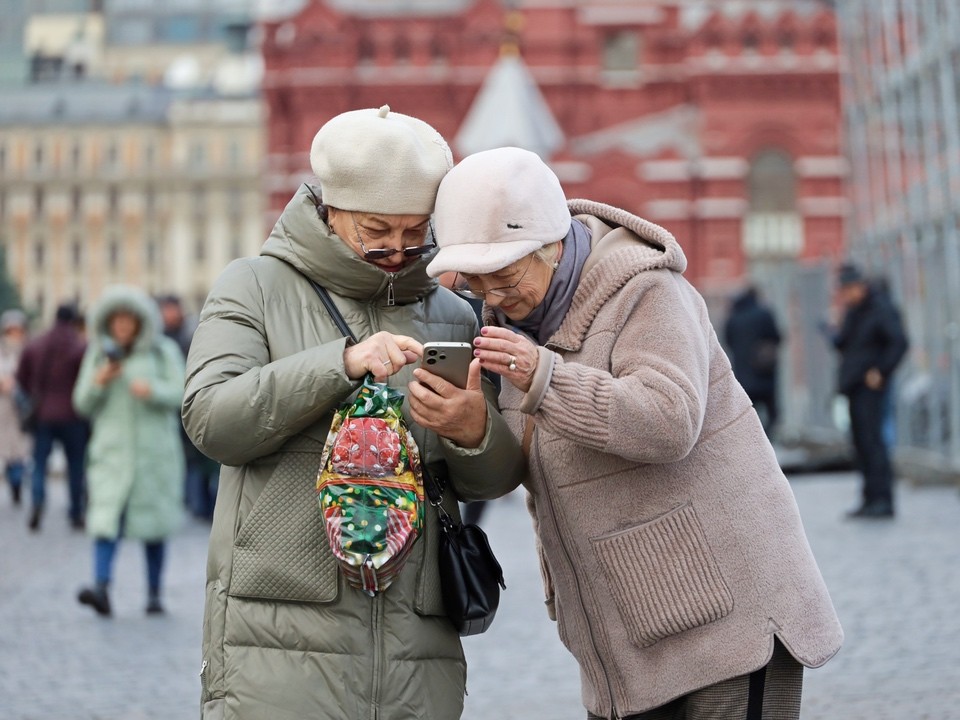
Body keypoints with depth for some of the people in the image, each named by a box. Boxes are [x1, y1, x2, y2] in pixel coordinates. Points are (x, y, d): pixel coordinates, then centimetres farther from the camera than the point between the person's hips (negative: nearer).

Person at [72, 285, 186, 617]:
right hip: (112, 450, 1)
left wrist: (152, 390, -24)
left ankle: (154, 593, 14)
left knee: (154, 525, 4)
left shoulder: (163, 351, 4)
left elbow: (179, 391, -5)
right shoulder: (98, 355, 11)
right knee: (106, 519, -15)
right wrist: (100, 381, -10)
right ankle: (101, 588, -26)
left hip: (154, 450, -1)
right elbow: (83, 404, 9)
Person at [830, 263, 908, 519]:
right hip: (853, 384, 9)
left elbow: (899, 342, -18)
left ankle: (882, 499, -15)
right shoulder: (852, 312, 16)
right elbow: (841, 343, 20)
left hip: (870, 385, -9)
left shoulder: (881, 308, -10)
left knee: (871, 438, -14)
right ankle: (872, 498, 13)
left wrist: (880, 372, -19)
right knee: (861, 440, 9)